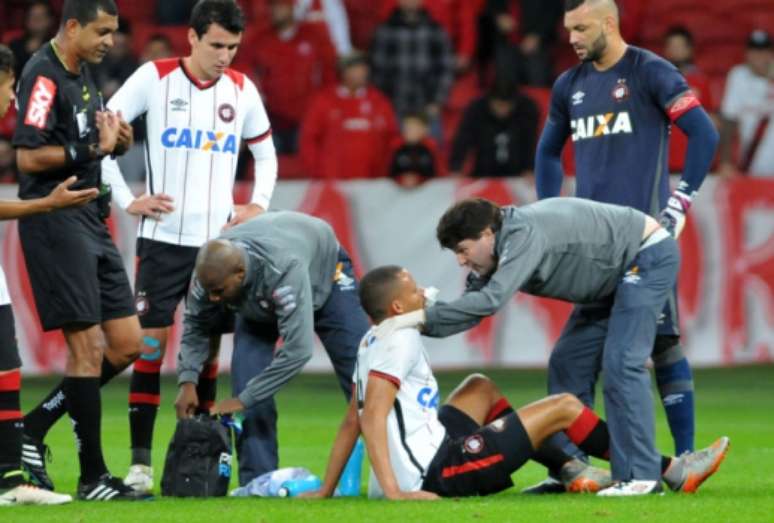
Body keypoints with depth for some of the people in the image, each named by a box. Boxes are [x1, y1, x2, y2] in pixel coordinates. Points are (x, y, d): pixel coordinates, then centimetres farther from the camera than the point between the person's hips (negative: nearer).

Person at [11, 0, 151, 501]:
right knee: (87, 346, -8)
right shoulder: (43, 75, -13)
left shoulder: (82, 74, 15)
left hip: (91, 219, 9)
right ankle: (93, 477, -3)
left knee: (126, 343, 7)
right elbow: (29, 157, -20)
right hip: (55, 221, -9)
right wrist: (94, 147, -20)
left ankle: (33, 428, 15)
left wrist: (115, 139, 5)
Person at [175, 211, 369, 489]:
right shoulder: (211, 272, -32)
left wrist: (243, 400, -47)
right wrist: (187, 381, -26)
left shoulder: (283, 268, -50)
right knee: (247, 379, -16)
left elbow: (297, 349, -51)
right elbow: (195, 326, -12)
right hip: (259, 303, 4)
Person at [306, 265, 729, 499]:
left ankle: (571, 471, 20)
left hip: (424, 456, 10)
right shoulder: (401, 341, -13)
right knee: (564, 406, 0)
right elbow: (371, 417, -23)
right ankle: (672, 473, 10)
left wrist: (326, 490, 17)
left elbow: (352, 422, 15)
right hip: (437, 473, -10)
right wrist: (394, 492, -27)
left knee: (480, 387, 30)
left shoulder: (373, 343, 14)